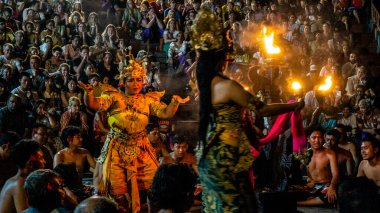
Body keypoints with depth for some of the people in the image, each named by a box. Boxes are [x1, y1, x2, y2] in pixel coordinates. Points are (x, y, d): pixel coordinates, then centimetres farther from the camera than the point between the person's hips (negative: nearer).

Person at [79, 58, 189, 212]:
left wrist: (175, 102, -20)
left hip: (140, 149, 2)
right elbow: (93, 104, -12)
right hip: (117, 148, -2)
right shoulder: (114, 97, 1)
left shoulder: (148, 100, 8)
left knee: (154, 184, -5)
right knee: (117, 188, -3)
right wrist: (89, 92, -33)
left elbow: (166, 113, 0)